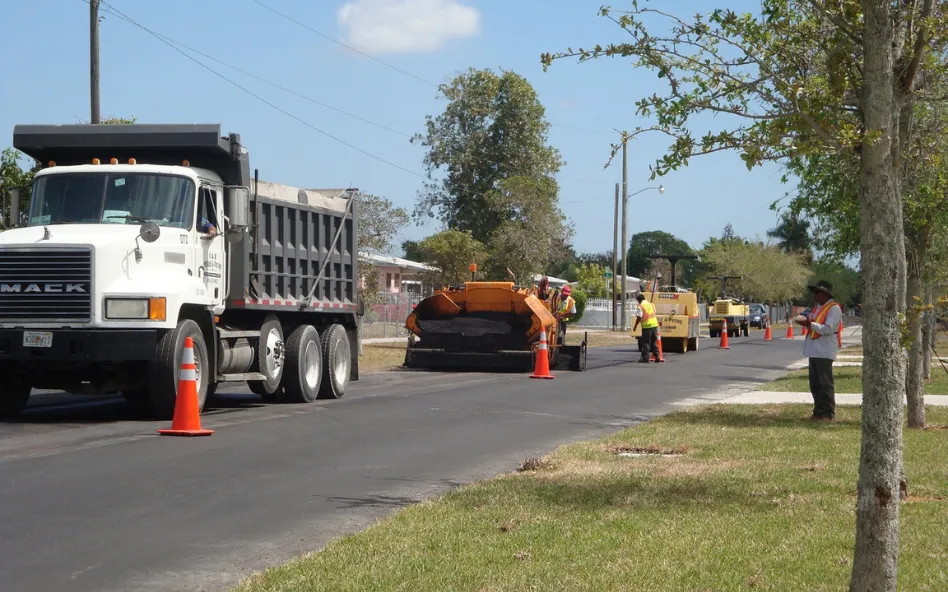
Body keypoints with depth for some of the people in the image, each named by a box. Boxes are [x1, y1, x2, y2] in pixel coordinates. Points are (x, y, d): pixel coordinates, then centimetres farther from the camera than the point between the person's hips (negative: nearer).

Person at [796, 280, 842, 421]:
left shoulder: (834, 308, -12)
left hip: (824, 351, -9)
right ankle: (818, 412, 20)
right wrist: (806, 323, 2)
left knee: (825, 383, -5)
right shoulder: (817, 307, 17)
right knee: (815, 383, 12)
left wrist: (809, 324, -21)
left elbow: (828, 329, -22)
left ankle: (828, 414, 0)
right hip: (814, 350, 9)